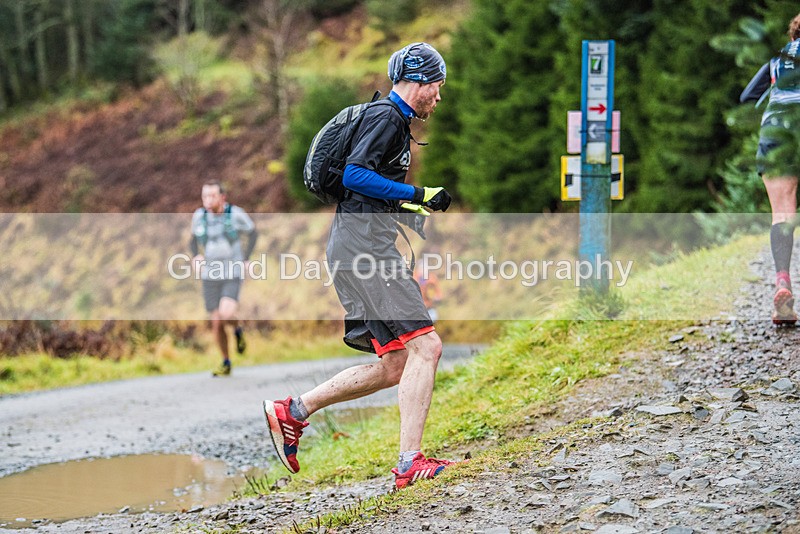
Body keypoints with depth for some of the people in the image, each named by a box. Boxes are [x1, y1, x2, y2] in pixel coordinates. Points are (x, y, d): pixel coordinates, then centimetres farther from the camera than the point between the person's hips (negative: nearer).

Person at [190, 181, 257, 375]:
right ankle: (226, 363, 22)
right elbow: (194, 241, 13)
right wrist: (196, 257, -9)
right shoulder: (199, 215, -4)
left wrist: (245, 260, -2)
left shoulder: (236, 214, -12)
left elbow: (252, 232, 6)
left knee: (226, 314, -24)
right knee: (216, 323, 2)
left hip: (233, 275, -3)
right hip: (210, 277, 3)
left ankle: (237, 330, 12)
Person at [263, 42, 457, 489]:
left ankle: (293, 412, 14)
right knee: (425, 346, -16)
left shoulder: (395, 120, 25)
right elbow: (354, 175, -18)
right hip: (364, 246, -11)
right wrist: (417, 195, -15)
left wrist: (418, 204, 21)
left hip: (367, 247, 11)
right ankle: (410, 463, -18)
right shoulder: (387, 117, -7)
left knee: (394, 368, 8)